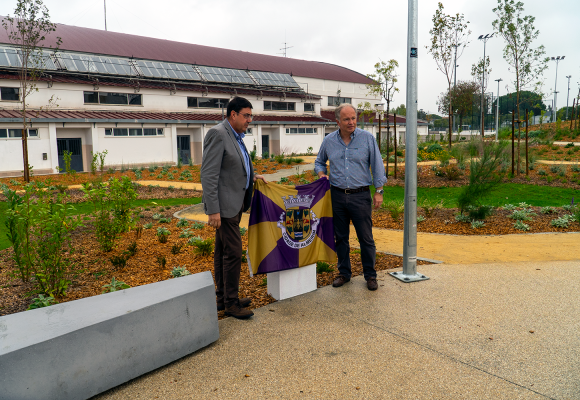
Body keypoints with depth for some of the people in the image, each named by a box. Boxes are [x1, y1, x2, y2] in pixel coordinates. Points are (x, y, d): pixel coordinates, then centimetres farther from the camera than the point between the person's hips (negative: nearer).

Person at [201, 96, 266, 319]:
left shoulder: (236, 136, 14)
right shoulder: (218, 134, -15)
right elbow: (209, 175, -21)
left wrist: (251, 176, 15)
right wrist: (213, 210, -24)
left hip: (235, 203, 10)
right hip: (224, 204, -10)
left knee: (222, 251, 15)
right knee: (233, 252, -5)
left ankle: (223, 298, 25)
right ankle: (231, 303, 8)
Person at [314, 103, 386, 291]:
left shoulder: (367, 138, -2)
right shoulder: (328, 141, 4)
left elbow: (377, 165, 1)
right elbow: (319, 162, 19)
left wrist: (379, 191, -3)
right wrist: (322, 174, -3)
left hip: (360, 195, -2)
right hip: (337, 196, 3)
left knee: (366, 238, 2)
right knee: (340, 237, 11)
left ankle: (370, 275, 17)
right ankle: (344, 273, 26)